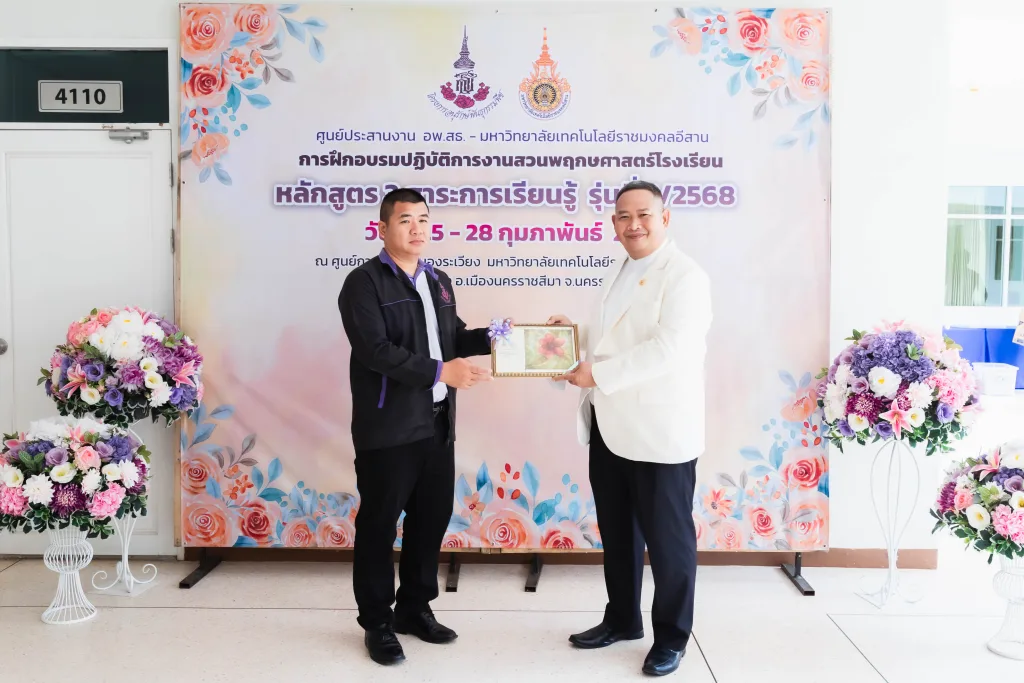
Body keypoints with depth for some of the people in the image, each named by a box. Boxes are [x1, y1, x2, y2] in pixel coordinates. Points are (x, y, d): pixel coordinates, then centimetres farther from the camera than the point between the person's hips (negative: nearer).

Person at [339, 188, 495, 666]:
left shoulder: (438, 281, 15)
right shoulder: (364, 282, -9)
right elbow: (374, 350, -20)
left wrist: (490, 337, -1)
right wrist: (439, 372, -25)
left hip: (437, 425, 7)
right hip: (388, 428, -7)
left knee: (432, 517, 15)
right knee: (379, 524, 6)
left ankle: (415, 608, 33)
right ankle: (378, 622, 22)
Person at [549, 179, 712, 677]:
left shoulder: (685, 276, -12)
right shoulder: (617, 274, 15)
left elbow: (669, 348, -24)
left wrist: (598, 374, -22)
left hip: (660, 430, -8)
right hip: (610, 426, 8)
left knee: (667, 537, 6)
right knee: (616, 532, 19)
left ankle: (672, 637, 24)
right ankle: (622, 620, 37)